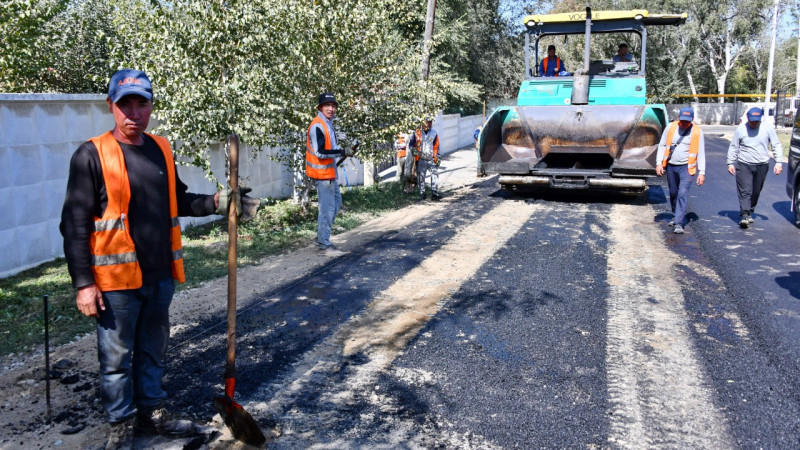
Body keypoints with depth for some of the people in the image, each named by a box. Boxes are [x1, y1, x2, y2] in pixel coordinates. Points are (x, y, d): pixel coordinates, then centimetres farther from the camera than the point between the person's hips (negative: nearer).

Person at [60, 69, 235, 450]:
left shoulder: (161, 149, 8)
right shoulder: (92, 155, -10)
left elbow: (176, 201, 19)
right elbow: (75, 225, -11)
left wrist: (213, 203, 1)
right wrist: (83, 283, -14)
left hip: (160, 275, 6)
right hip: (116, 279, -5)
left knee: (152, 351, 19)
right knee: (117, 358, 8)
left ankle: (151, 411, 36)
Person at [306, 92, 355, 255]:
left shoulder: (327, 124, 12)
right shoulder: (317, 126, -19)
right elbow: (319, 153, -25)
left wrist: (340, 152, 7)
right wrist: (342, 152, -22)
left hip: (330, 171, 11)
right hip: (322, 173, -11)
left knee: (336, 203, 20)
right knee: (327, 208, -6)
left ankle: (322, 236, 29)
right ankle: (324, 245, 2)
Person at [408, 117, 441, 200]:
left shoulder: (434, 133, 5)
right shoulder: (417, 133, -1)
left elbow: (436, 146, 12)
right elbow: (411, 144, 7)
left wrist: (437, 157, 8)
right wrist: (413, 150, -12)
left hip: (431, 160, 1)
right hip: (421, 160, -1)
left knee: (435, 175, -11)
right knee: (421, 177, 5)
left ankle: (434, 193, -10)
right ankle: (422, 194, 15)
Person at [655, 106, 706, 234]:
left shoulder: (697, 131, -3)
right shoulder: (670, 128, 2)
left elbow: (701, 153, -1)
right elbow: (662, 146, 8)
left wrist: (702, 172, -4)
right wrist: (659, 163, -2)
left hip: (686, 167, -3)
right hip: (671, 166, 4)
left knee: (683, 193, -15)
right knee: (673, 193, 15)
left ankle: (679, 223, -18)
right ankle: (678, 216, 36)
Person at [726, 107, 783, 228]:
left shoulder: (768, 128, 0)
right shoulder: (741, 129, -1)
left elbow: (776, 146, 4)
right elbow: (733, 147, 7)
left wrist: (778, 162, -3)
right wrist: (730, 163, 3)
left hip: (762, 165, 2)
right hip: (744, 165, -2)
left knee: (756, 192, 10)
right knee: (745, 191, -10)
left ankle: (750, 212, 26)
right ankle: (744, 215, -13)